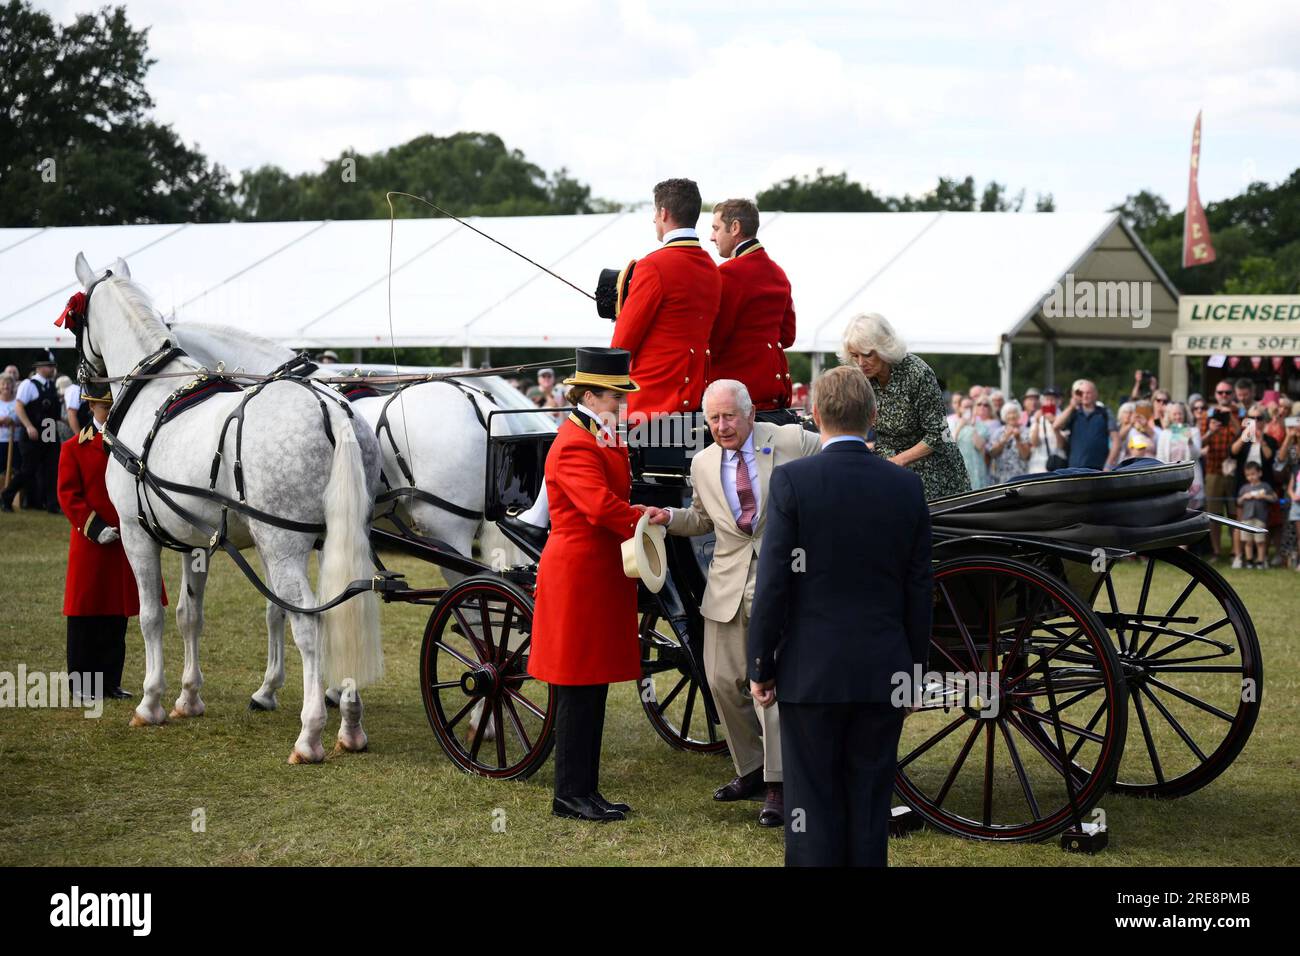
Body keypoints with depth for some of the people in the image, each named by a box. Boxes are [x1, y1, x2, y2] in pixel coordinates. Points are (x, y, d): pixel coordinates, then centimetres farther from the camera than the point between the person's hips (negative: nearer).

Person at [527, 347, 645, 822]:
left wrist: (643, 517, 1)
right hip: (579, 579, -10)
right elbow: (602, 507, -28)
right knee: (579, 690, -3)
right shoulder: (574, 447, -17)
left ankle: (584, 791, 19)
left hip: (604, 578, 10)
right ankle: (571, 795, 4)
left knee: (593, 688, 13)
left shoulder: (605, 440, 16)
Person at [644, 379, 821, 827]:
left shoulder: (791, 441, -4)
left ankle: (778, 787, -5)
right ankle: (752, 768, 27)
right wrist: (669, 517, 3)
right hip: (728, 583, 5)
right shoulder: (703, 464, 8)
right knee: (723, 680, 7)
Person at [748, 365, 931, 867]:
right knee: (870, 807, 10)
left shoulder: (791, 480, -9)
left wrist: (760, 665, -1)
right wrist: (914, 668, 14)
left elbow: (773, 582, -10)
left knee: (814, 809, 3)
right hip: (884, 674, 3)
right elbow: (920, 587, 4)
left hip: (811, 673, -3)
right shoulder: (907, 485, 1)